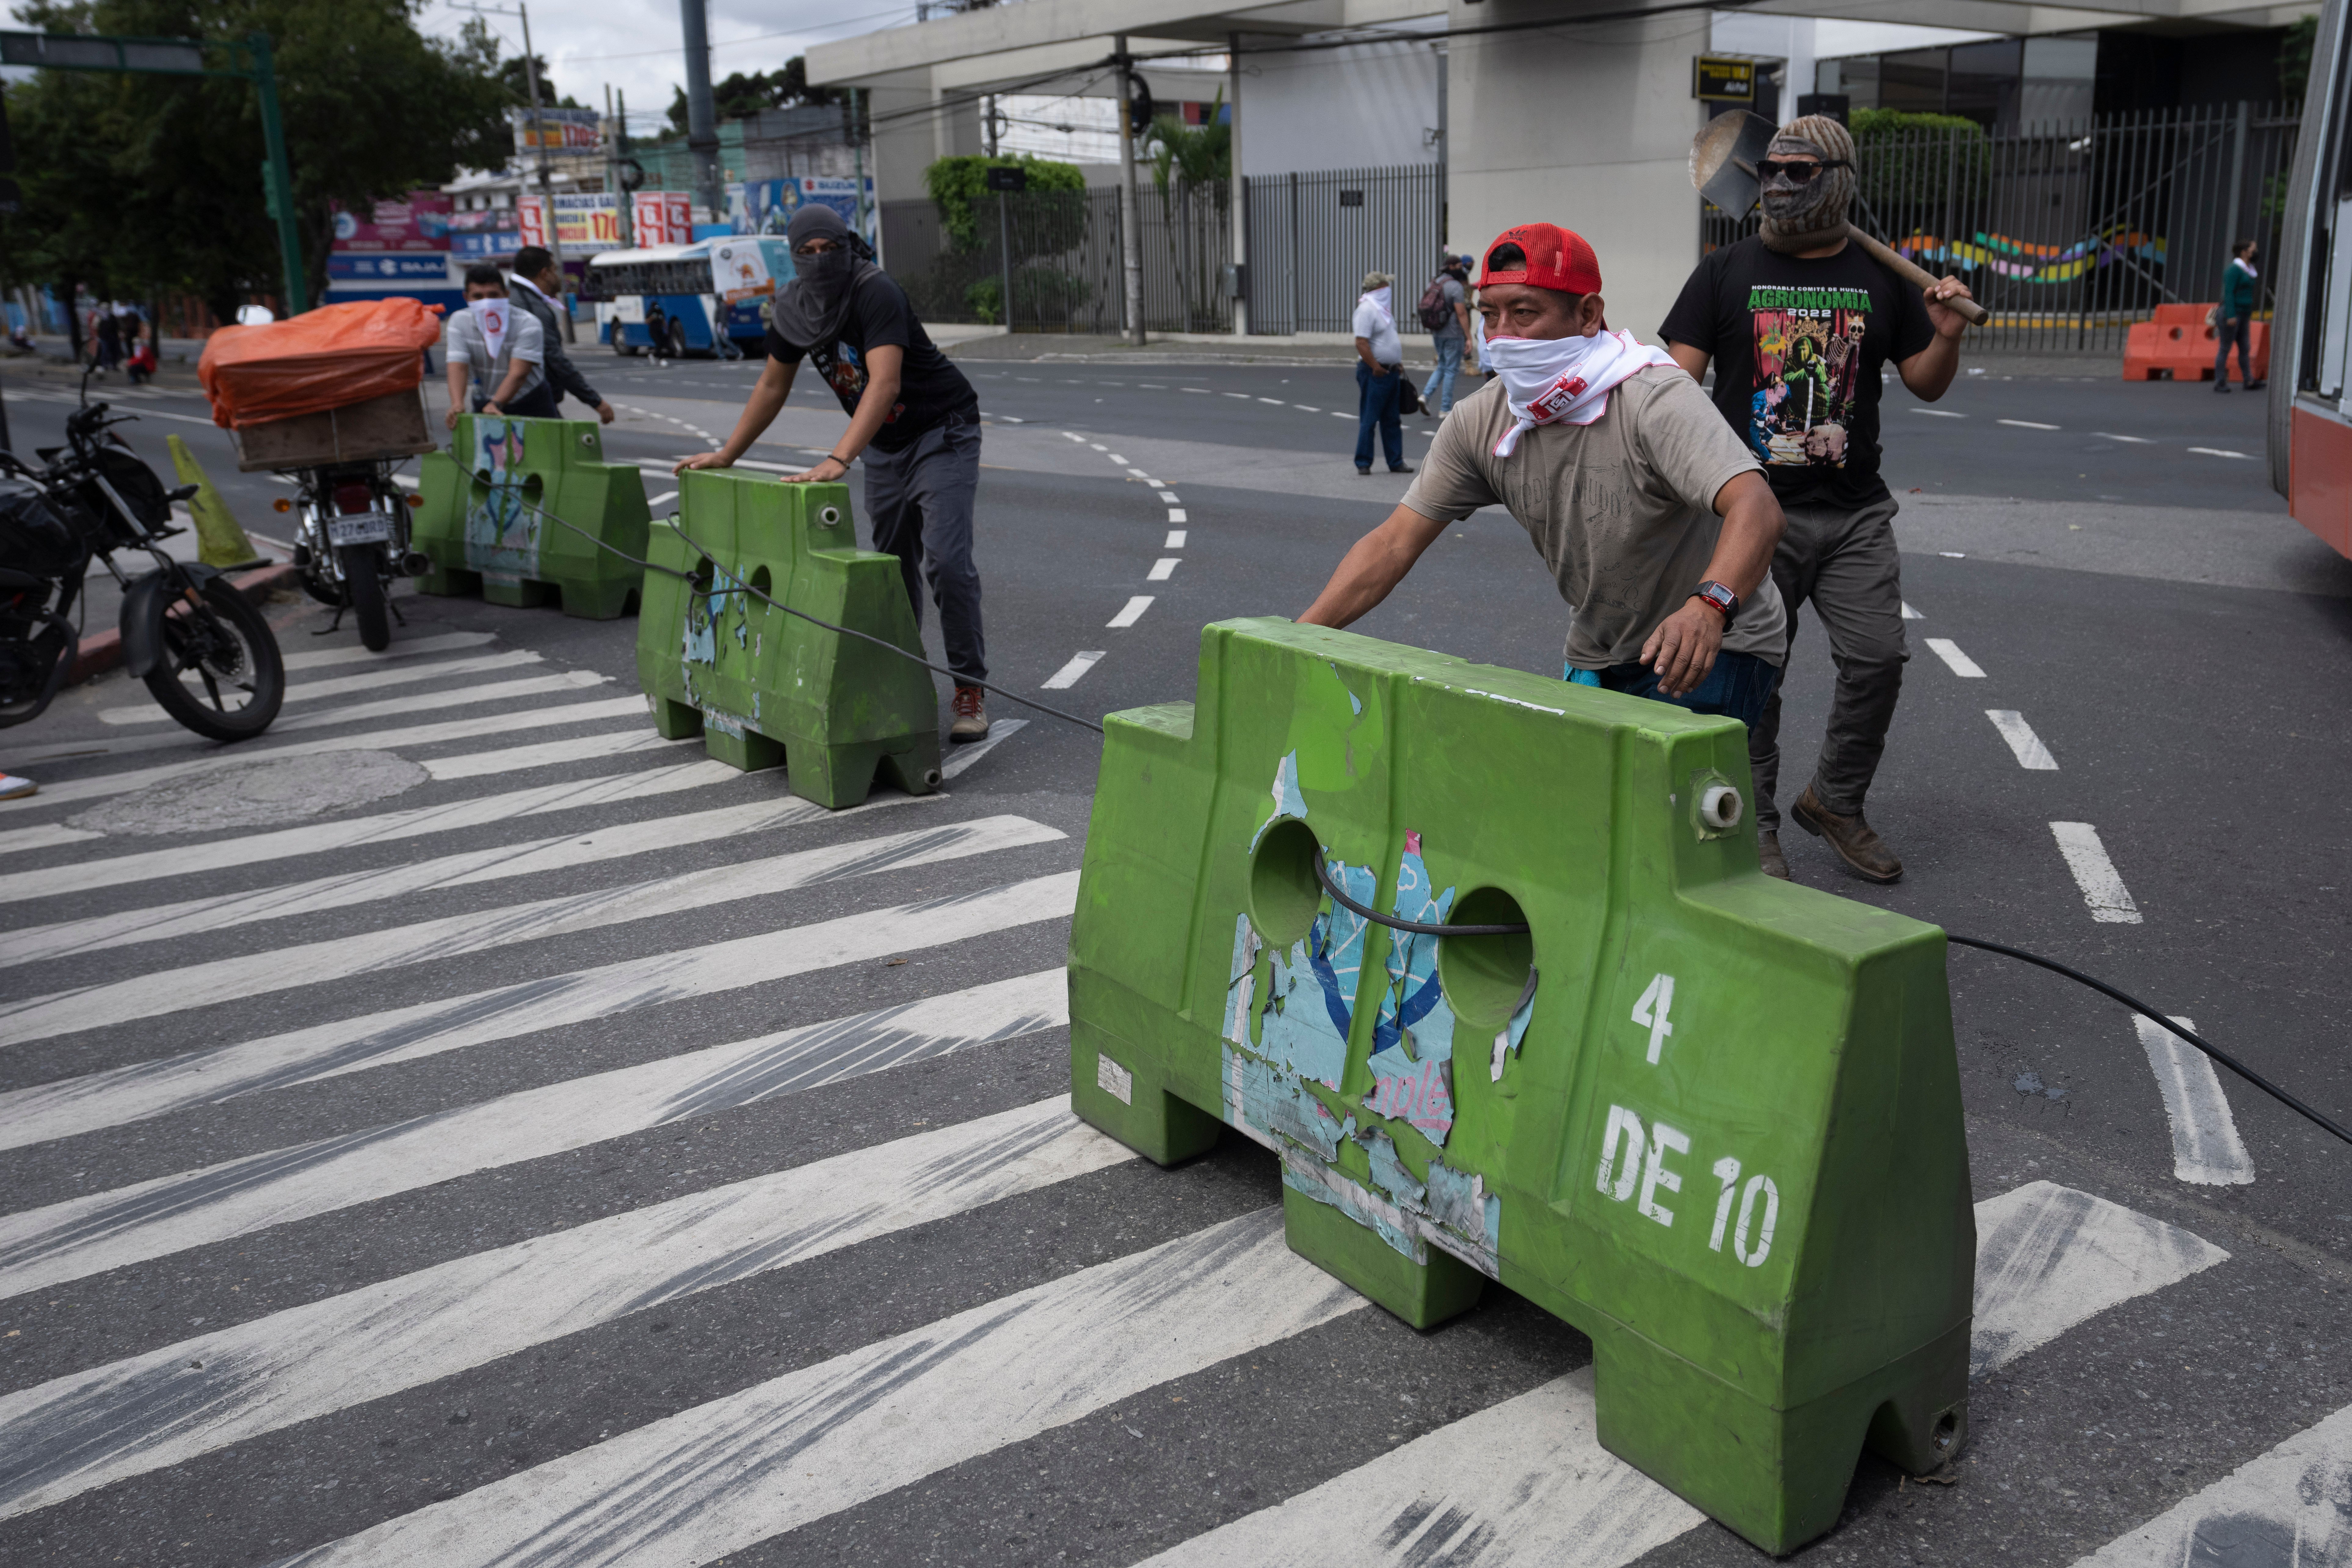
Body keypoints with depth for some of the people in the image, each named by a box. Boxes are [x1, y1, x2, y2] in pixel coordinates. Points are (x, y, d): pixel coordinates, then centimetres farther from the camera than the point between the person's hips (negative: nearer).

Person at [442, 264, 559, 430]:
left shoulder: (528, 324, -19)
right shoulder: (459, 321, -7)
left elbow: (518, 374, -28)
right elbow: (458, 367, -20)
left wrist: (495, 405, -44)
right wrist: (457, 404, -39)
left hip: (531, 405, -3)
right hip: (486, 403, 3)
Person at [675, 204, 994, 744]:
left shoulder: (876, 293, -25)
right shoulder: (794, 309, -2)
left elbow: (884, 383, -38)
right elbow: (773, 386, 12)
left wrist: (837, 461, -47)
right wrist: (726, 455, 12)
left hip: (943, 435, -7)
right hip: (885, 447, 7)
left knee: (946, 560, -18)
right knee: (893, 566, 12)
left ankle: (970, 690, -11)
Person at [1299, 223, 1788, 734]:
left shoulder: (1655, 400, -24)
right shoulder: (1479, 423, -7)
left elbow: (1757, 509, -39)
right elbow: (1394, 543, -6)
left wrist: (1709, 607, -59)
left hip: (1717, 649, -5)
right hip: (1596, 659, 6)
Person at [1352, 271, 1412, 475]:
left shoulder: (1382, 308, 17)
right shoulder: (1366, 309, -14)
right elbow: (1361, 343, -21)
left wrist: (1398, 364, 19)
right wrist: (1375, 367, -22)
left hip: (1391, 372, 9)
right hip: (1375, 373, -9)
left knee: (1392, 420, 11)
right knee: (1369, 419, -4)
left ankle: (1396, 462, 15)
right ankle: (1363, 463, 2)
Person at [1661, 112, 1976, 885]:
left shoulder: (1881, 279, 9)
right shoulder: (1727, 272, 4)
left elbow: (1926, 385, 14)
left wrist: (1947, 337, -7)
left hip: (1855, 512, 2)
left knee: (1878, 658, -2)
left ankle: (1835, 801, 20)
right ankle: (1754, 826, 14)